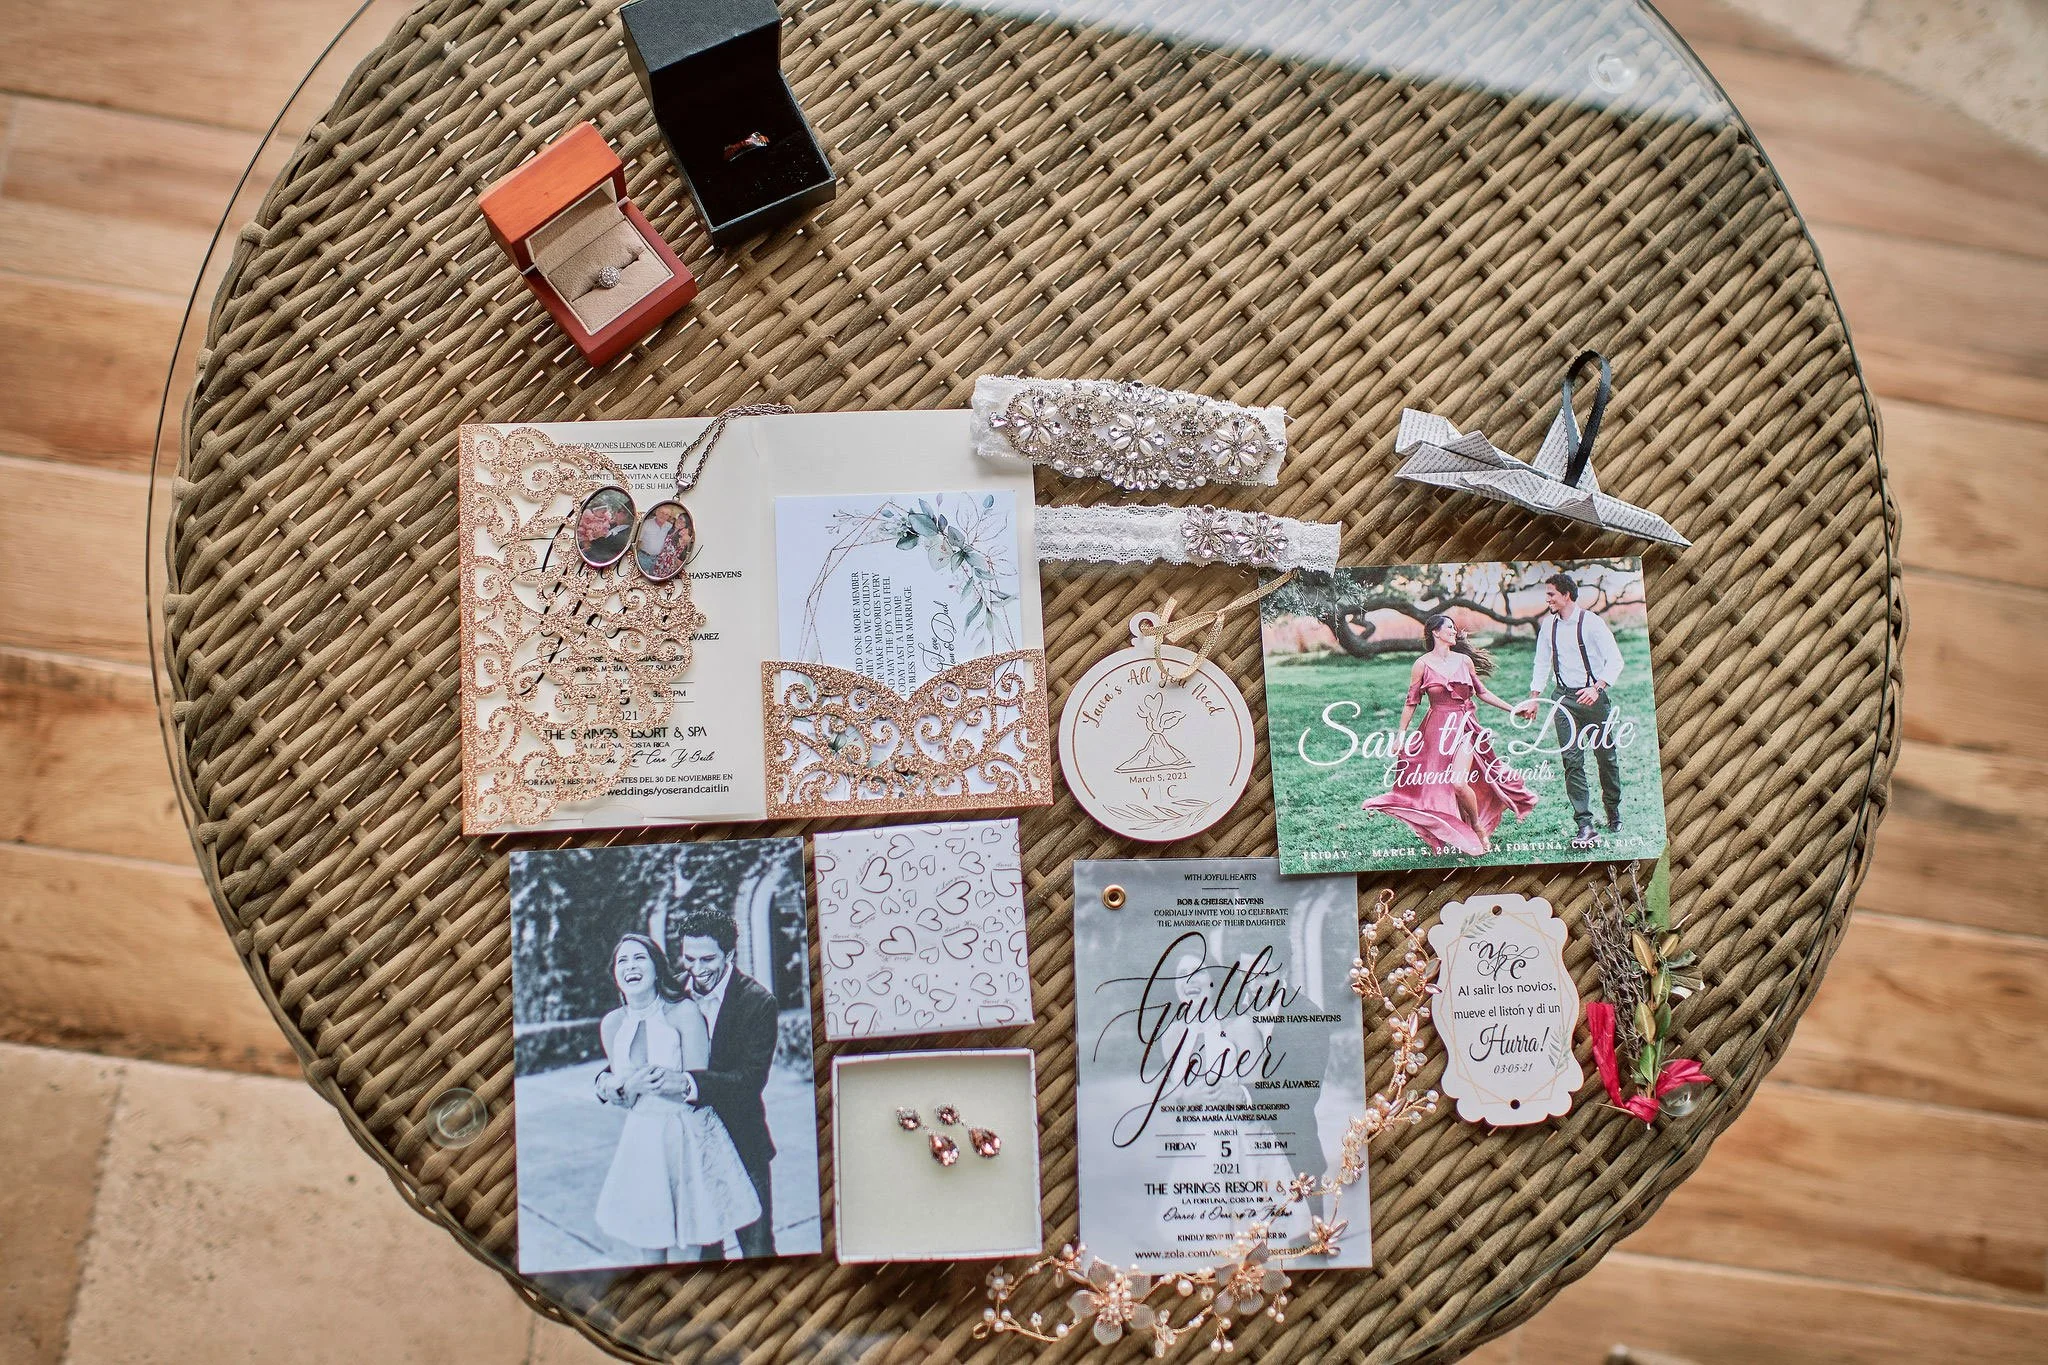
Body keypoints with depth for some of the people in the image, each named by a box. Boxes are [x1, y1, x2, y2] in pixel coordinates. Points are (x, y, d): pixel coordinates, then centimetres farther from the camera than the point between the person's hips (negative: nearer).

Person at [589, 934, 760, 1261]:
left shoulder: (685, 1012, -11)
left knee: (684, 1251, -2)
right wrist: (630, 1086, -17)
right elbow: (625, 1099, 6)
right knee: (649, 1246, 10)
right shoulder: (612, 1024, 2)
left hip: (689, 1140, -4)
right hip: (642, 1143, 4)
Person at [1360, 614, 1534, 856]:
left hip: (1465, 727, 0)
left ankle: (1479, 827, 6)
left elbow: (1481, 692, 17)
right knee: (1437, 787, 1)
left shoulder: (1465, 660, 6)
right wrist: (1401, 735, 1)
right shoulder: (1422, 665, -2)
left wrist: (1512, 709, 16)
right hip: (1437, 730, 0)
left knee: (1459, 782, -18)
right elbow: (1411, 702, 3)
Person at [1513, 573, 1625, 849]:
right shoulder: (1548, 625, 7)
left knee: (1606, 756, 7)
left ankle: (1613, 811, 31)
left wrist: (1597, 689, -23)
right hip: (1563, 698, 3)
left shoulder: (1591, 622, -8)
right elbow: (1542, 664, 14)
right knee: (1571, 760, -6)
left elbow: (1615, 659, -10)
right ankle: (1585, 825, -7)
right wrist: (1534, 699, 6)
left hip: (1593, 696, -3)